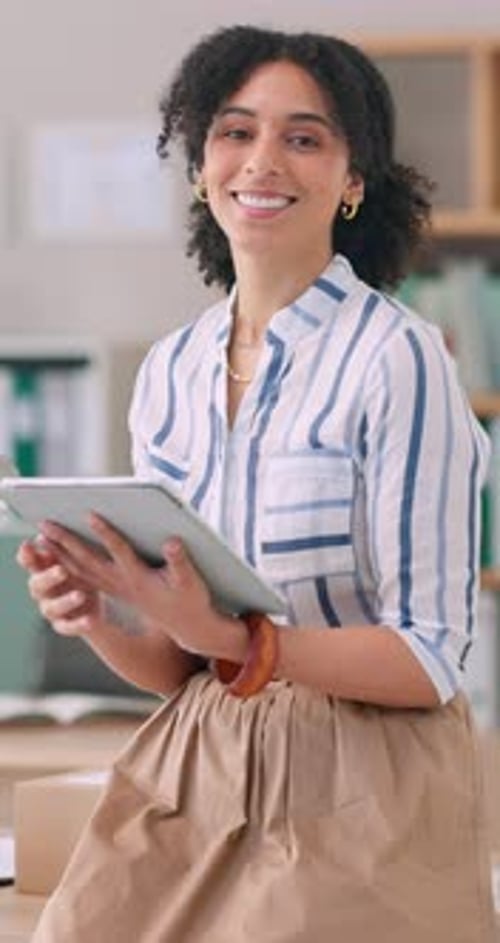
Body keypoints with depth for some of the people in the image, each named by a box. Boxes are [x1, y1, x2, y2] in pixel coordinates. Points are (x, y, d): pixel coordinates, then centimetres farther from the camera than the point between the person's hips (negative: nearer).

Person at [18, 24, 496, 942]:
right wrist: (99, 618, -12)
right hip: (194, 781, 5)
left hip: (358, 797, -5)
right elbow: (172, 664, 9)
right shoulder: (169, 371, 6)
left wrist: (230, 639, -27)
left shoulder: (398, 358, -13)